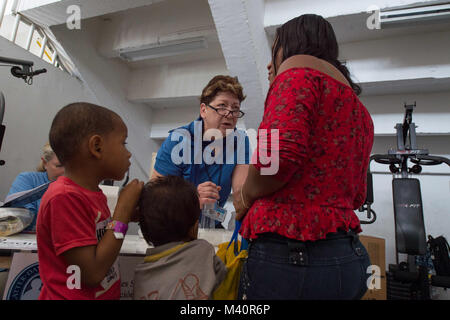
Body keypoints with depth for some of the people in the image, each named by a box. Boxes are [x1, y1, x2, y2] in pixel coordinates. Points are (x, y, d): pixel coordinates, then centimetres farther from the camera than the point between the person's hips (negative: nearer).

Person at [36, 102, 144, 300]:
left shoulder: (93, 192, -1)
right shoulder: (64, 198, -25)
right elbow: (92, 274, -25)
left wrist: (127, 215, -6)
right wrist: (123, 210, -22)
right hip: (73, 296, -8)